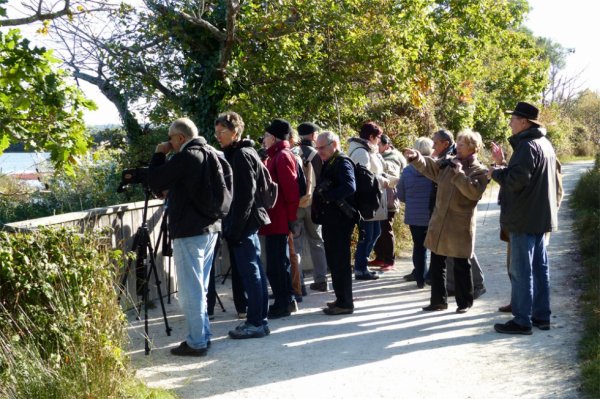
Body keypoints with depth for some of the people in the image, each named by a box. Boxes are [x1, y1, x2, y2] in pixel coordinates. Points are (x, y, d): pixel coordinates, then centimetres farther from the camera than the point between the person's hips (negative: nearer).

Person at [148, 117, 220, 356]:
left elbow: (155, 183, -8)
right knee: (200, 287, 16)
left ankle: (196, 343, 0)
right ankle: (203, 336, 22)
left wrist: (159, 155, 2)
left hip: (189, 232, -9)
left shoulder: (185, 157, -15)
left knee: (190, 289, -4)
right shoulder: (208, 155, 13)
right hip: (210, 228, 9)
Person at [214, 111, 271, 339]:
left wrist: (235, 227, -19)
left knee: (249, 272, -6)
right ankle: (259, 319, 18)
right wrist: (233, 225, 17)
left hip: (243, 223, -10)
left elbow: (246, 195, -19)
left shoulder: (241, 155, -12)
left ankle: (255, 322, -2)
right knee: (253, 271, 12)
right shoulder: (237, 154, 17)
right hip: (249, 223, 10)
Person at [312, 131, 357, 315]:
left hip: (340, 221, -9)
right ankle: (341, 298, 24)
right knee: (334, 261, 15)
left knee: (340, 262, -5)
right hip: (330, 220, 9)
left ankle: (345, 303, 1)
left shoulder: (342, 163, -11)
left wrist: (327, 195, -21)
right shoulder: (327, 164, 17)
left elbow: (349, 187, -26)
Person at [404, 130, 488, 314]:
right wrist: (416, 157, -15)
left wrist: (459, 174, -22)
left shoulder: (480, 171, -7)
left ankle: (464, 302, 18)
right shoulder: (448, 163, 9)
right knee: (436, 263, 10)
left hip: (460, 225, -5)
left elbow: (474, 192, -21)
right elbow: (429, 167, 3)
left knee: (461, 266, 4)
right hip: (439, 221, 6)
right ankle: (438, 300, 21)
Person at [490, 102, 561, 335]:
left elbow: (517, 179, -24)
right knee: (540, 267, 13)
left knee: (521, 271, -5)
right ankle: (541, 316, 20)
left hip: (524, 218, -10)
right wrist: (503, 165, 16)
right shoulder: (544, 144, 15)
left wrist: (496, 172, -8)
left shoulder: (527, 145, -17)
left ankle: (522, 321, -1)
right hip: (541, 217, 10)